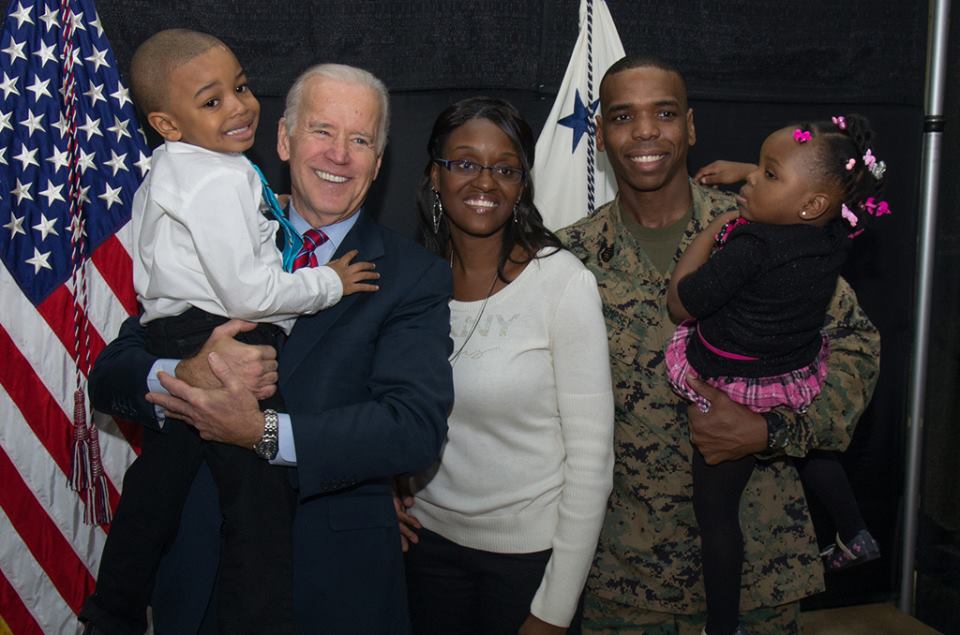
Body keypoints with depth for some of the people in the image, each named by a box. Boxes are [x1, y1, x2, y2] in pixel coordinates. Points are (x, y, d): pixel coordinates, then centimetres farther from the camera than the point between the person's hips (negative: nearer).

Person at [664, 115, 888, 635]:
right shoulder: (835, 236, -10)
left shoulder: (750, 246, -32)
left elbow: (679, 304, -23)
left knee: (715, 511, 11)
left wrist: (709, 234, -15)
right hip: (801, 388, 6)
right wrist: (745, 174, 11)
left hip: (732, 400, -6)